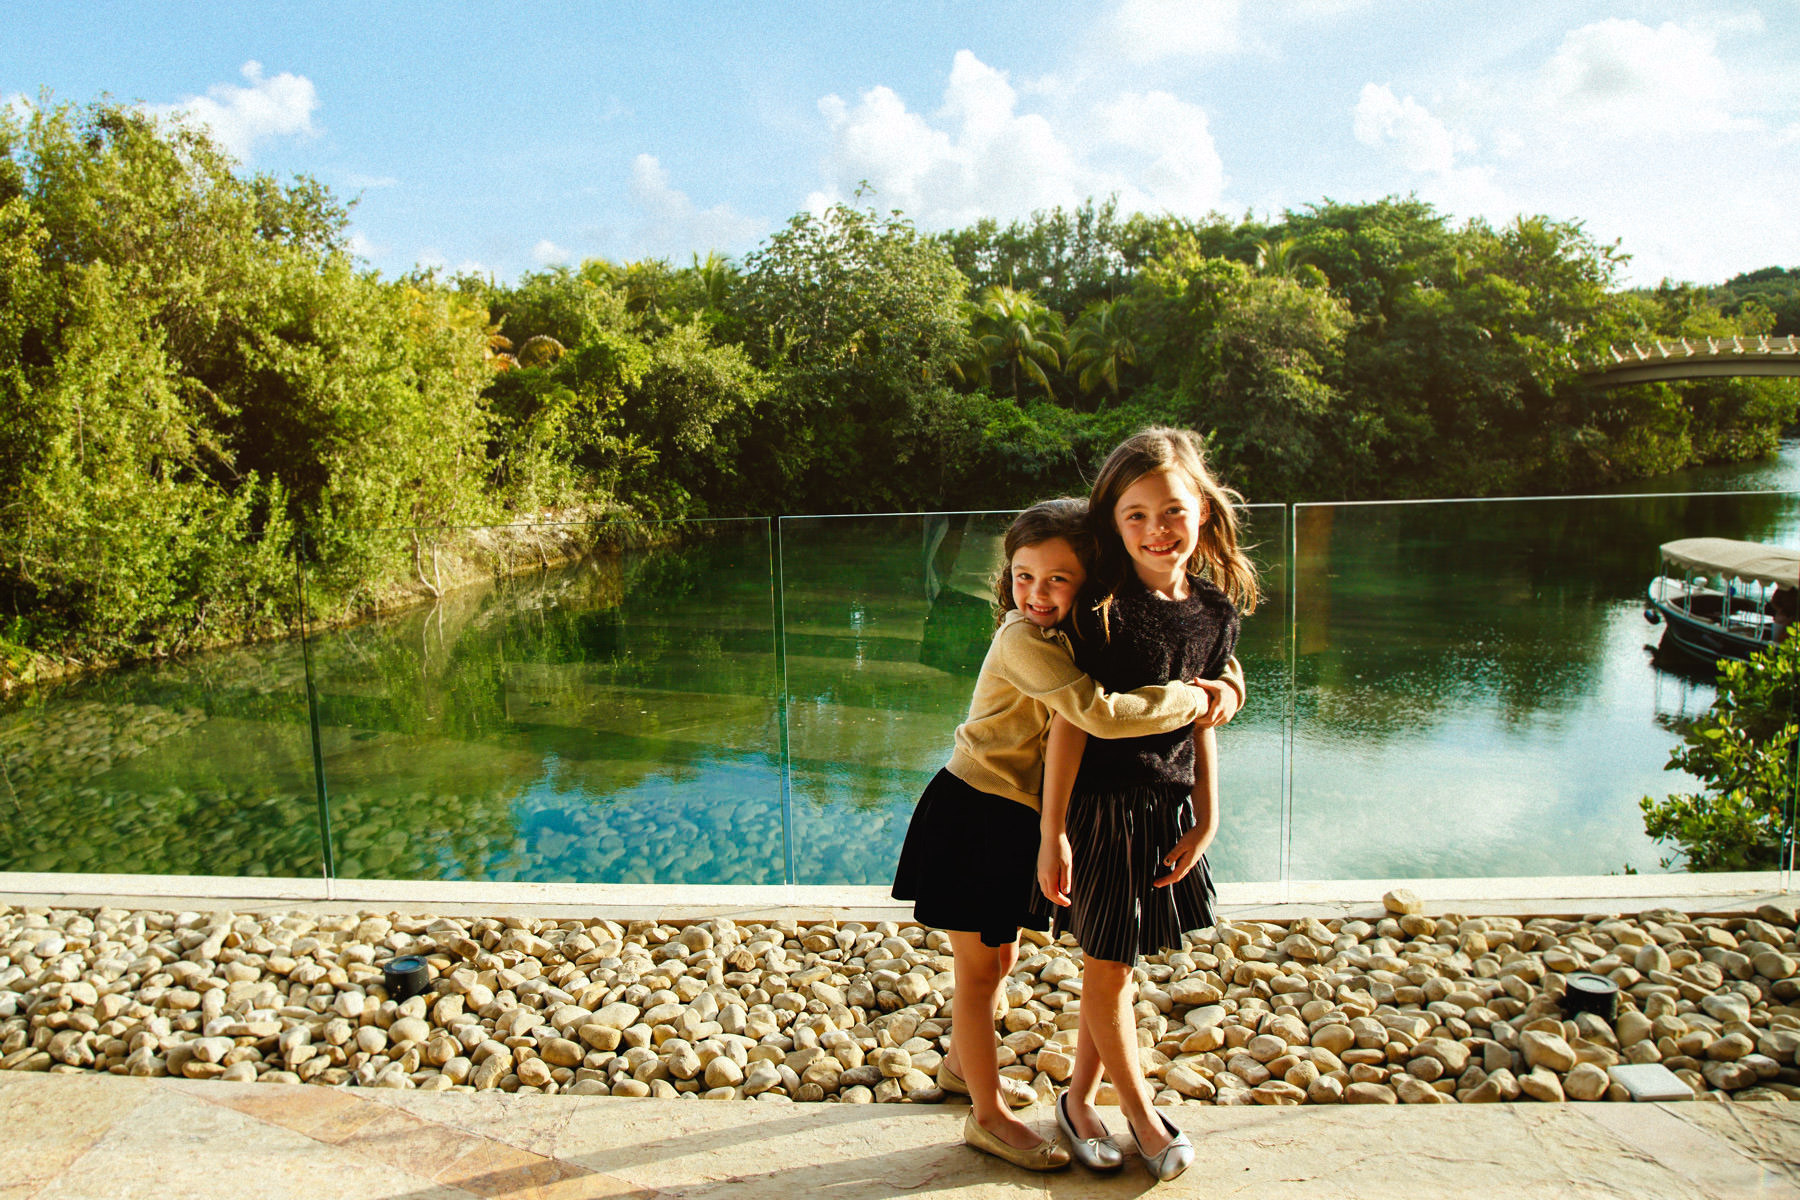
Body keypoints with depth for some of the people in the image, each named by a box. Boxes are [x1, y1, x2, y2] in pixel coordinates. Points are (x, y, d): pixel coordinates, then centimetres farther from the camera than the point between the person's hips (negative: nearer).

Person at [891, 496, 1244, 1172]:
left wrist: (1228, 684, -13)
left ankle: (962, 1062, 47)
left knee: (1000, 958, 23)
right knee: (979, 970, 6)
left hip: (1017, 819, 8)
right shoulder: (1025, 640, -24)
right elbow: (1097, 712, -38)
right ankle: (988, 1115, 22)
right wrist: (1194, 700, -28)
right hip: (973, 815, -8)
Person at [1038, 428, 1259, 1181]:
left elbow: (1202, 724, 7)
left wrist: (1205, 820, 7)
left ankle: (1080, 1101, 34)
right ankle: (1141, 1115, 30)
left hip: (1167, 807, 5)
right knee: (1108, 965, 8)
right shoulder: (1105, 606, -17)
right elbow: (1072, 718, -16)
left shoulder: (1216, 609, 0)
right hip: (1100, 804, -5)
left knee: (1116, 961, 16)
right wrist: (1053, 831, -15)